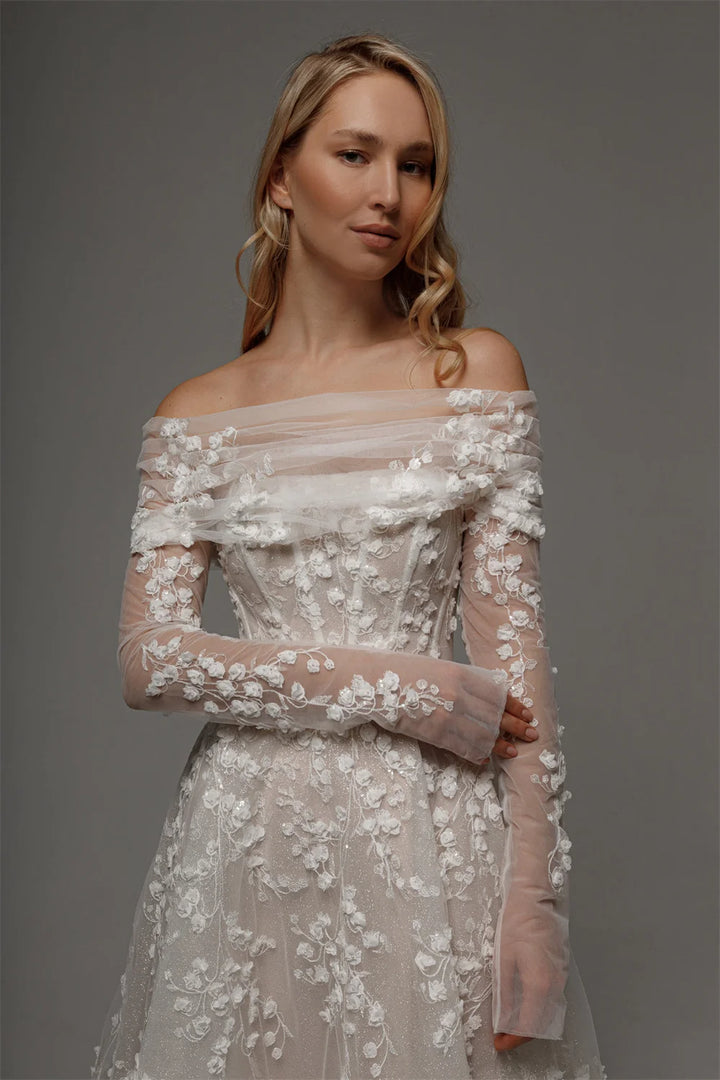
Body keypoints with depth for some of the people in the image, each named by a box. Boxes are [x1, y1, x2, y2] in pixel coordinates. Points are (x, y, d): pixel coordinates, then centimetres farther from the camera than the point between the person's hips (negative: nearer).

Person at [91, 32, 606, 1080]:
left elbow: (512, 654, -4)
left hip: (430, 835, -1)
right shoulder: (197, 414, 4)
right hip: (246, 832, 1)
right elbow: (149, 658, -4)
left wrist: (533, 903, -10)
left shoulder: (478, 370, 1)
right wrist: (404, 689, -12)